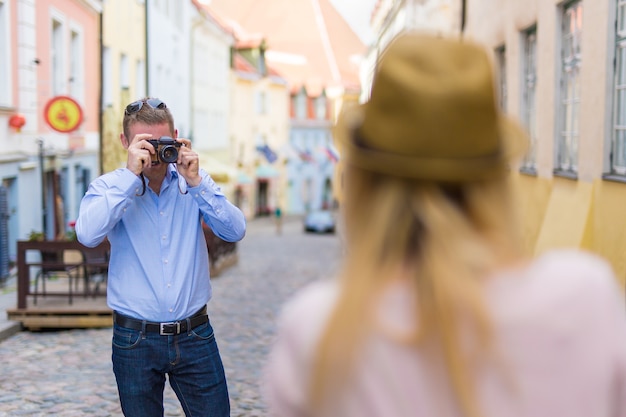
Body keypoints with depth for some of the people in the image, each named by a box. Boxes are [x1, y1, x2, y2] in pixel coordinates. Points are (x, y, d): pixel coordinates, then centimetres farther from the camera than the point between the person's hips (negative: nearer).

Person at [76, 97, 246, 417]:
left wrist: (196, 183, -15)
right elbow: (87, 235, -21)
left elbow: (235, 231, -6)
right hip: (135, 340, -1)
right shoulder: (108, 187, -1)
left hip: (195, 336, 2)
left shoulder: (194, 182, 5)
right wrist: (131, 175, -20)